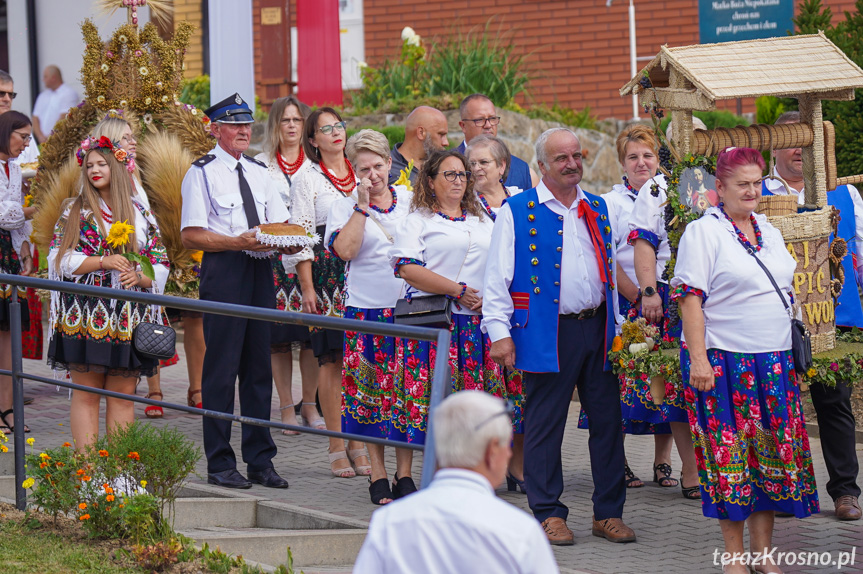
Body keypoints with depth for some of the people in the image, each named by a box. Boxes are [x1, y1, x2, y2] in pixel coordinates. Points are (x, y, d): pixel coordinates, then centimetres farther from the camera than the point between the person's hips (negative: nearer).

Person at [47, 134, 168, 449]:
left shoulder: (141, 215, 12)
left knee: (123, 395, 2)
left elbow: (160, 265, 11)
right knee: (86, 395, -4)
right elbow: (59, 257, -2)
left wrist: (140, 277, -10)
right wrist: (103, 262, -12)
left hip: (129, 316, 2)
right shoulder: (75, 211, 7)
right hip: (85, 313, -2)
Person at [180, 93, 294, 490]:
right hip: (223, 270, -6)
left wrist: (289, 242, -5)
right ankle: (220, 464, 1)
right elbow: (190, 235, -8)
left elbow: (280, 223, 18)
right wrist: (237, 242, -19)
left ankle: (260, 460, 16)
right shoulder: (202, 173, -2)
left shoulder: (259, 172, 18)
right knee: (221, 367, -5)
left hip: (261, 269, 6)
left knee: (259, 365, 9)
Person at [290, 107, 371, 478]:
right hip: (326, 273, -4)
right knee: (332, 359, -4)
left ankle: (358, 443, 6)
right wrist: (307, 287, -10)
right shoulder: (308, 180, 2)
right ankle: (337, 447, 0)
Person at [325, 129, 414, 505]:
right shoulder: (345, 208, 3)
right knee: (370, 391, -1)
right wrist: (362, 205, -13)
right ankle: (378, 475, 7)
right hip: (365, 310, -2)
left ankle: (404, 473, 9)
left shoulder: (409, 200, 10)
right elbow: (344, 249, -14)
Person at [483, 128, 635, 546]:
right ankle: (549, 513, 9)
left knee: (608, 421, 6)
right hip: (547, 334, -4)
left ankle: (608, 512, 14)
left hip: (597, 328, 4)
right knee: (545, 425, 1)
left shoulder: (597, 209, 14)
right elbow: (497, 276, -3)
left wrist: (619, 325, 15)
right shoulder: (517, 212, -1)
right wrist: (499, 331, -10)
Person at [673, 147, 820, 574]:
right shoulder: (703, 232, -5)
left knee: (772, 452, 4)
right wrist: (698, 359, -17)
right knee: (730, 453, -3)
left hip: (775, 362, 6)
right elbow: (690, 298, -10)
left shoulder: (769, 232, 15)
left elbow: (788, 289, 25)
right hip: (724, 361, -6)